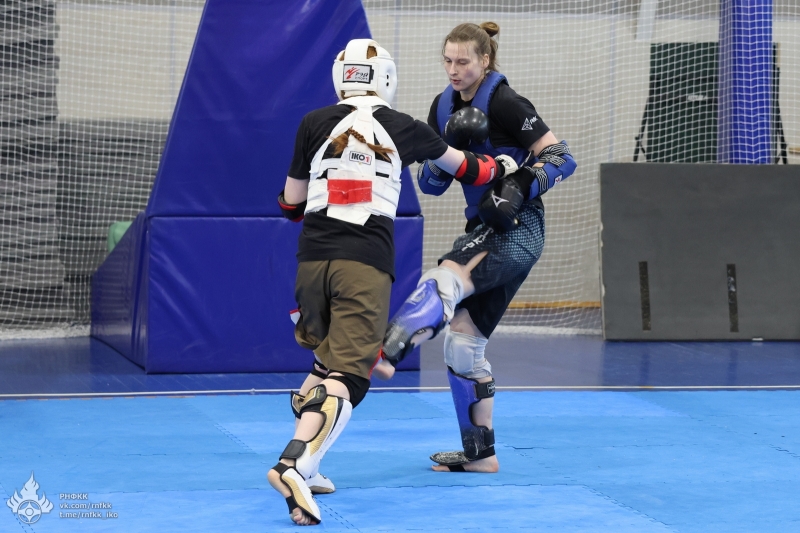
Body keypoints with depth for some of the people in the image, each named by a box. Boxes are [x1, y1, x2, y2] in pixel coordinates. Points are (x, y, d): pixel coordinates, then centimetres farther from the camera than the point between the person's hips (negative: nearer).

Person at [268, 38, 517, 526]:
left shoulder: (314, 124, 10)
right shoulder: (404, 129, 9)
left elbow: (292, 203, 15)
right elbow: (462, 168, 27)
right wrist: (504, 167, 48)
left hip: (313, 259, 3)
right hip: (366, 265, -3)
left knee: (329, 361, 24)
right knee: (347, 377, -9)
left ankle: (302, 466, 19)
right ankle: (294, 464, -29)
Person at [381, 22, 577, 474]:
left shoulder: (504, 104, -11)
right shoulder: (445, 106, 10)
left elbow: (562, 158, -14)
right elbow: (430, 183, 9)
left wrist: (519, 187, -28)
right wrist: (450, 148, -10)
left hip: (517, 229, -8)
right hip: (483, 230, 8)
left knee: (442, 282, -33)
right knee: (463, 340, 7)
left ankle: (378, 356, -58)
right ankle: (480, 454, 16)